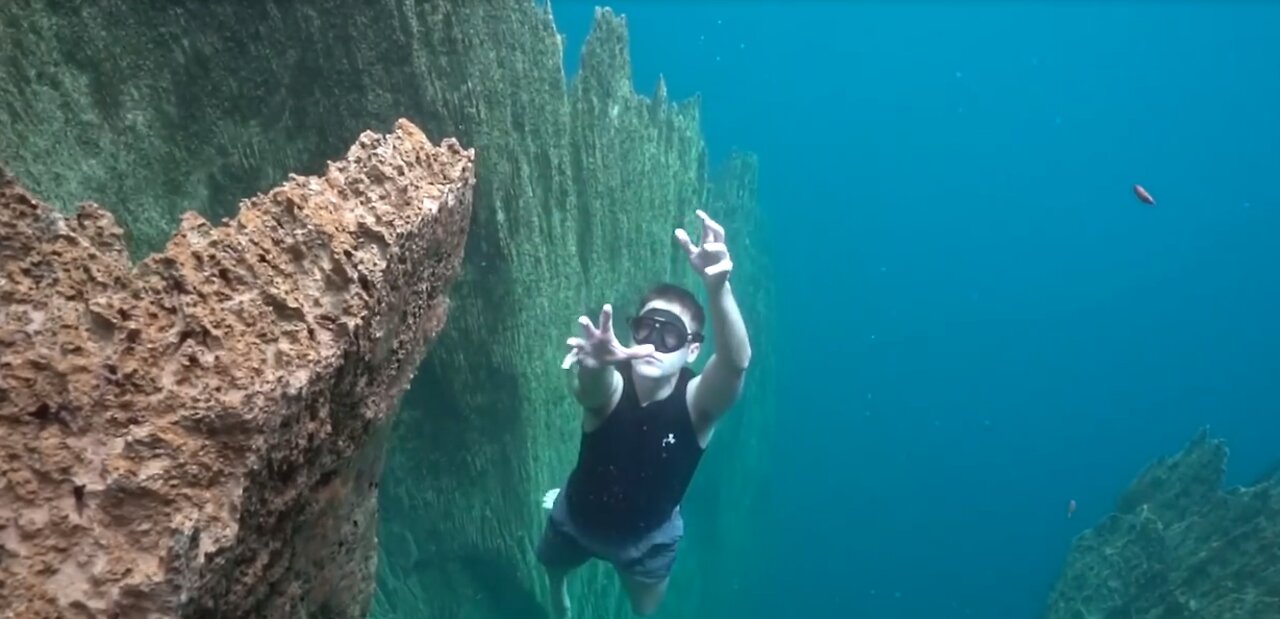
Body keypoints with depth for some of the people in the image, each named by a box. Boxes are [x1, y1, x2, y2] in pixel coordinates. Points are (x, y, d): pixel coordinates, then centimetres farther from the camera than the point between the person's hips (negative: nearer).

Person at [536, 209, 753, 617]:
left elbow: (737, 362, -57)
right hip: (578, 515, 2)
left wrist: (717, 286, -76)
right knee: (552, 565, 33)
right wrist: (595, 364, -87)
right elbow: (589, 386, -60)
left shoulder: (697, 403, -35)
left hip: (649, 534, -2)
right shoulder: (610, 387, -34)